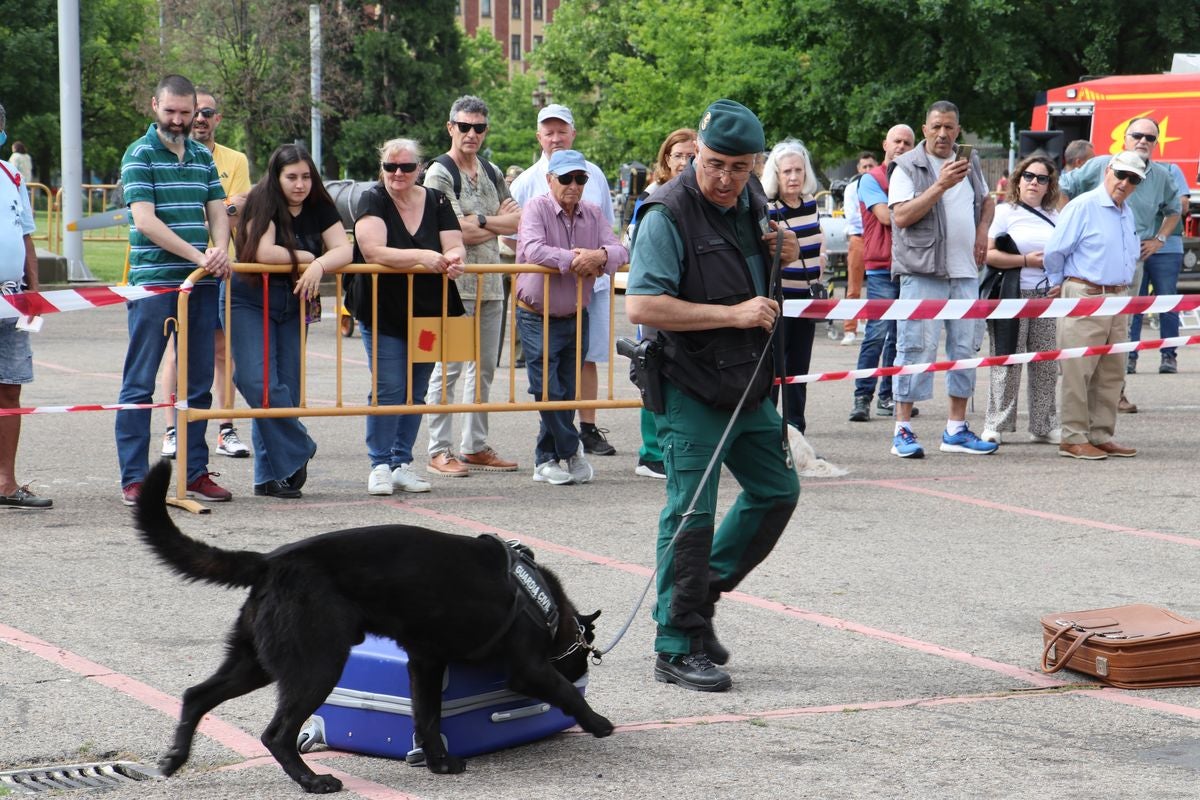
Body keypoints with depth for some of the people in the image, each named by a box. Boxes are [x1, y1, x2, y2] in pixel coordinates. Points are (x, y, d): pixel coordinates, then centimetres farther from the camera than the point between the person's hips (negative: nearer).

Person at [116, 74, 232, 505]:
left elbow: (218, 211, 13)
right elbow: (146, 221, -12)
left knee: (199, 384, 9)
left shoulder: (203, 157, 14)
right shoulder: (139, 155, -3)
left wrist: (221, 249, -10)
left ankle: (195, 471, 16)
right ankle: (134, 477, 1)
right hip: (154, 282, -6)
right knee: (139, 384, -2)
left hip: (202, 284, 6)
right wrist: (198, 256, -19)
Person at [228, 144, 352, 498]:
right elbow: (264, 252, -23)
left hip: (292, 304, 5)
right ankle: (298, 451, -3)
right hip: (248, 300, -5)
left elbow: (345, 250, -7)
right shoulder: (261, 203, -12)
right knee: (260, 383, -19)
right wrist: (306, 257, -10)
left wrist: (319, 265, -26)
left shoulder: (319, 207, 3)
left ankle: (270, 475, 8)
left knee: (287, 388, 1)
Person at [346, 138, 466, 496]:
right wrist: (421, 257, -32)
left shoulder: (436, 201, 4)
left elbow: (455, 248, -1)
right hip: (383, 314, -4)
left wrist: (452, 259, -26)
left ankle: (402, 463, 18)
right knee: (389, 389, -9)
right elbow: (373, 252, -22)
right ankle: (380, 466, 1)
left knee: (416, 392, 8)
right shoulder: (373, 201, -8)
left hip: (428, 312, 4)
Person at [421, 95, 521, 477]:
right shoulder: (439, 173, -5)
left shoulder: (492, 172, 16)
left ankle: (475, 446, 18)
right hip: (455, 283, -7)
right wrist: (500, 221, -3)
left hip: (491, 283, 7)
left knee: (483, 368, 10)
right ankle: (439, 451, -4)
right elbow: (459, 233, -14)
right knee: (449, 368, -8)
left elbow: (516, 222, 8)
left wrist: (481, 222, -7)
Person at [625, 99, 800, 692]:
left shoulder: (752, 200, 8)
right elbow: (641, 306, -25)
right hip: (691, 388, -8)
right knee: (692, 514, -7)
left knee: (777, 490, 15)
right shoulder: (668, 215, -17)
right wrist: (733, 314, -24)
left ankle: (700, 597, 27)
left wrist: (785, 257, 2)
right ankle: (678, 649, 1)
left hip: (749, 383, 8)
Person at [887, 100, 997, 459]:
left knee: (964, 348, 7)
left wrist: (983, 230, 12)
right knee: (917, 348, -9)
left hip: (965, 271, 6)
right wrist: (940, 185, -21)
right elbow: (901, 216, -16)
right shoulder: (907, 167, -4)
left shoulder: (969, 163, 16)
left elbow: (987, 200, 32)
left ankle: (956, 429, 15)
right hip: (922, 271, -6)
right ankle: (902, 430, -5)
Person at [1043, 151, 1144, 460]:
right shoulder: (1083, 206, -9)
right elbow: (1054, 251, -9)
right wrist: (1059, 283, 4)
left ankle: (1101, 436, 17)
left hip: (1118, 299, 8)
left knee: (1112, 373, 10)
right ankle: (1074, 439, -3)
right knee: (1079, 371, -6)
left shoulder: (1128, 213, 15)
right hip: (1085, 297, -8)